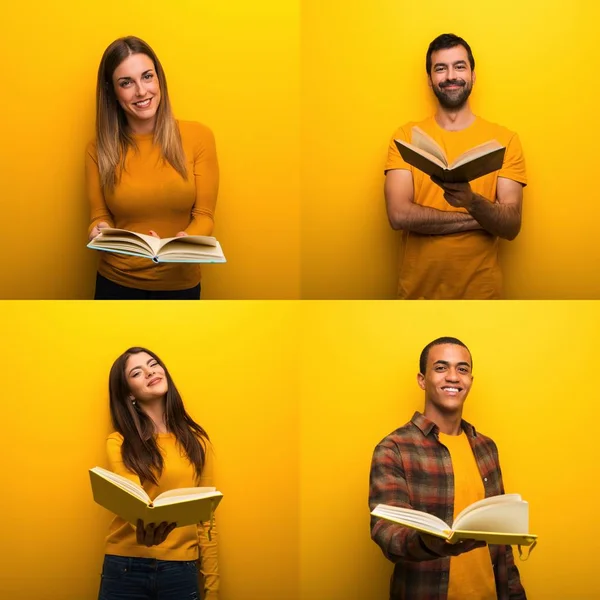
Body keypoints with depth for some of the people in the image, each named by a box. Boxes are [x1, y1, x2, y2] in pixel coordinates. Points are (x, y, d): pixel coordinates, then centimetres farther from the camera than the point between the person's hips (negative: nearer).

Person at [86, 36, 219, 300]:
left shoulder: (198, 137, -8)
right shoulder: (98, 150, -5)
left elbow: (204, 215, -6)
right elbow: (100, 217, 0)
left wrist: (185, 241, -27)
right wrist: (100, 231, -23)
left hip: (179, 283, 0)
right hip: (116, 282, 1)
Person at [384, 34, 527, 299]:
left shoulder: (504, 139, -2)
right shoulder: (406, 136, -1)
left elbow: (512, 226, -8)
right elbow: (399, 214, -13)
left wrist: (473, 202, -29)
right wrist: (482, 218, -15)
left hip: (480, 289, 0)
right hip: (418, 289, 0)